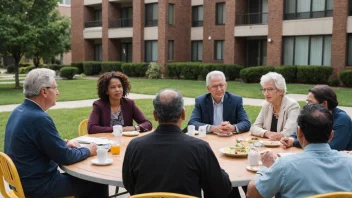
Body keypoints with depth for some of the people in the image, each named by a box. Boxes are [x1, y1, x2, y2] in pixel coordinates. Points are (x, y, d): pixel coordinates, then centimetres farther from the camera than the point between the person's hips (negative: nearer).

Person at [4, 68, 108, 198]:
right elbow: (65, 157, -20)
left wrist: (64, 143, 5)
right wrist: (87, 151, -2)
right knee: (98, 185, -2)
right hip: (39, 186, -9)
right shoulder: (39, 118, -26)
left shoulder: (19, 111, 3)